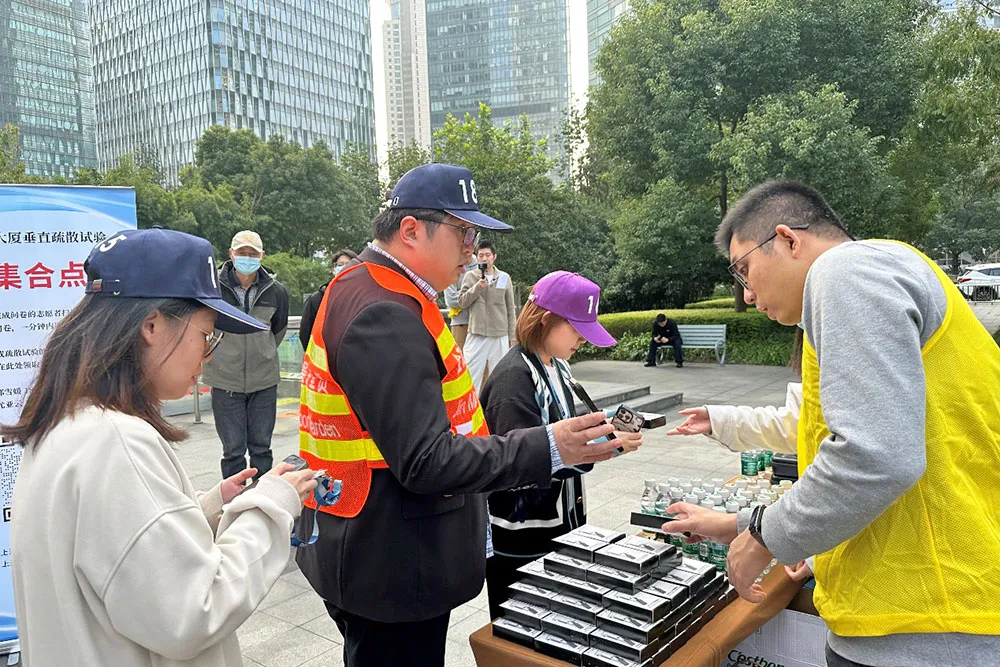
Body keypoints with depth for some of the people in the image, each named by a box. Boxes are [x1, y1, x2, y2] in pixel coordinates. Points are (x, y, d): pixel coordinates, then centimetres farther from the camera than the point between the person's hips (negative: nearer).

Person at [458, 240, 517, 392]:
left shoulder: (504, 277, 6)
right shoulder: (470, 276, 4)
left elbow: (510, 309, 9)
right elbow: (461, 302, -1)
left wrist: (512, 336, 7)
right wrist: (477, 287, -14)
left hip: (500, 336, 1)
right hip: (476, 335, -1)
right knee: (472, 374, -1)